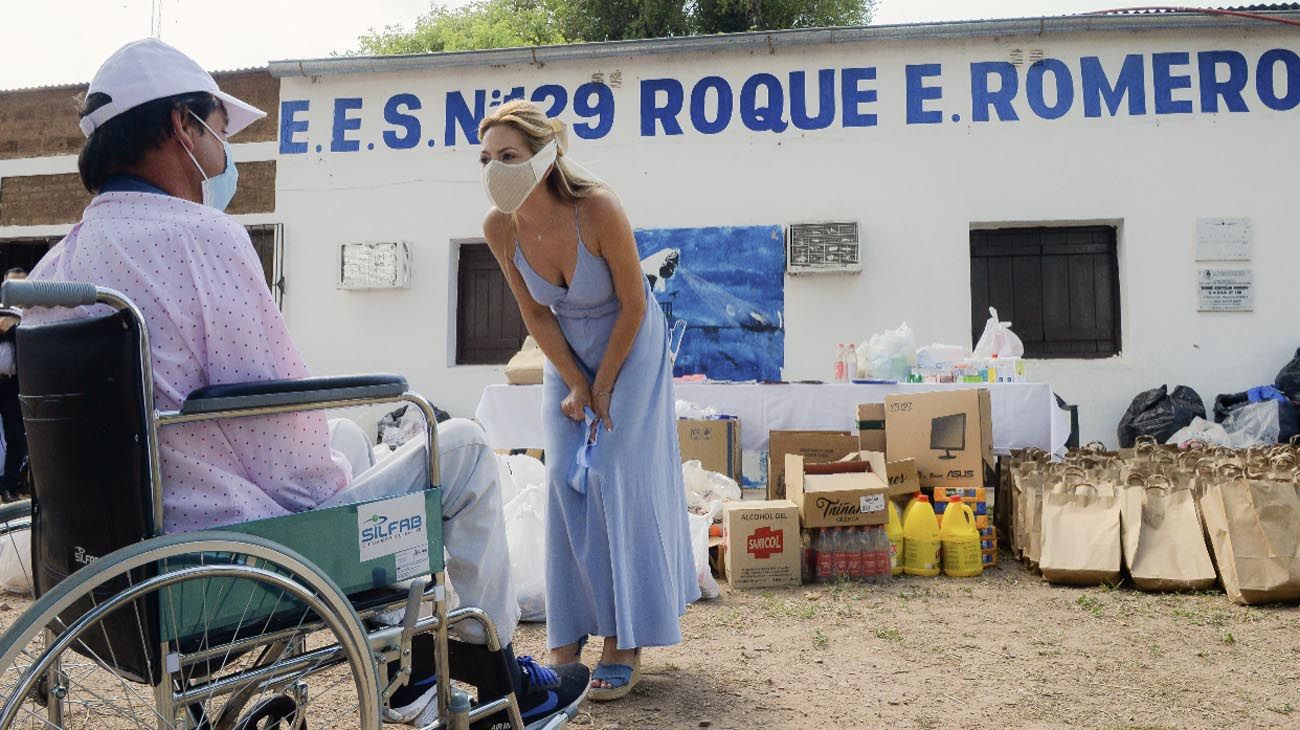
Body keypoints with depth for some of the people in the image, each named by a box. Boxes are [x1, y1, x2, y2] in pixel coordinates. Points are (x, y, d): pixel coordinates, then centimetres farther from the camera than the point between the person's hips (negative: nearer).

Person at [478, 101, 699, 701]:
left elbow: (633, 305, -20)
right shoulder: (500, 227, -18)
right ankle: (567, 641, 10)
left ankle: (624, 646, 0)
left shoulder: (597, 209, -31)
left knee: (616, 475, -10)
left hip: (630, 344, -4)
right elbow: (537, 316, -6)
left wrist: (603, 386, -15)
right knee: (564, 477, -2)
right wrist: (576, 386, -8)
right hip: (567, 353, 4)